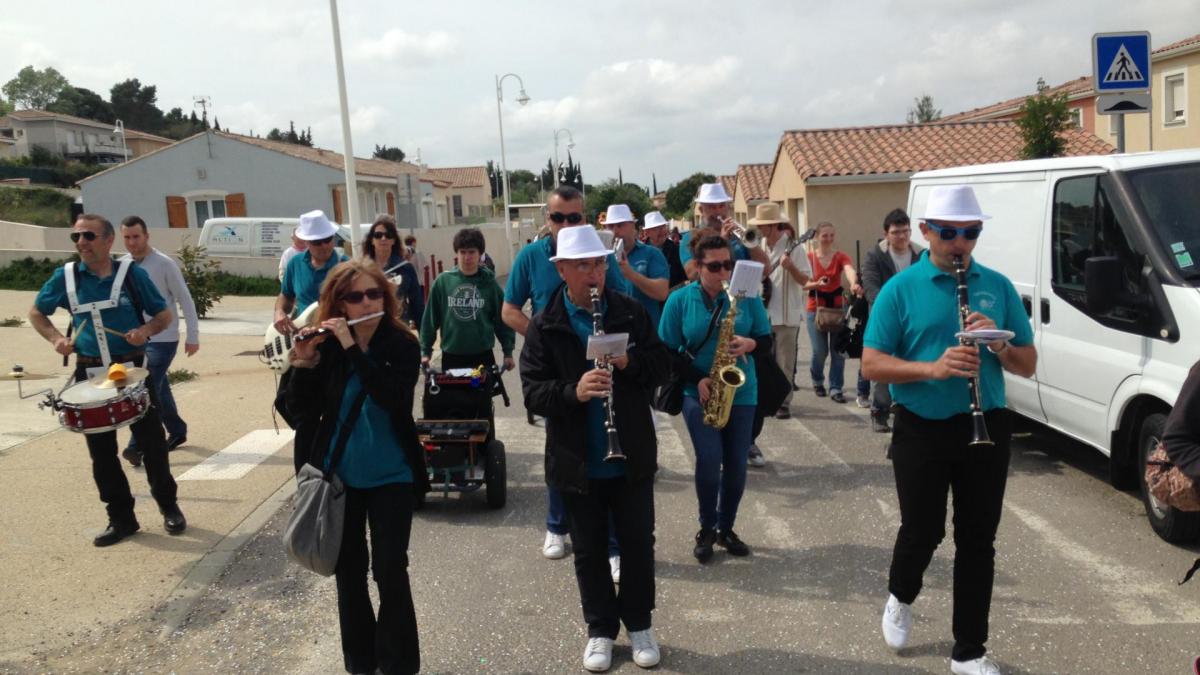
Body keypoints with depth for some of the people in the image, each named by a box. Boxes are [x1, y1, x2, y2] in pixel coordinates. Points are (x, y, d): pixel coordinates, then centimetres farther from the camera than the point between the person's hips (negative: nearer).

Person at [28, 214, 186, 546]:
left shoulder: (132, 274, -5)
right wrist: (56, 338, -2)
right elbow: (36, 313, 16)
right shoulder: (65, 276, 2)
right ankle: (121, 518, 19)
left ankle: (169, 506, 21)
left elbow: (165, 314, 2)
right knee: (101, 451, 7)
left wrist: (146, 330, -18)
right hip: (90, 374, 3)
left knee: (152, 443, 3)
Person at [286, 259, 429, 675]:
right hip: (340, 477, 3)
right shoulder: (326, 346, -4)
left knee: (390, 571, -1)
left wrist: (352, 348, -28)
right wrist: (304, 364, -21)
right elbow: (303, 413, -6)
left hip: (391, 477, -2)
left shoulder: (403, 345, -10)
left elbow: (393, 398, -27)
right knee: (348, 571, 13)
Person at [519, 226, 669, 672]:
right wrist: (573, 391, -30)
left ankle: (639, 623, 33)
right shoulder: (544, 326, -6)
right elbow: (533, 391, -12)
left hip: (632, 457, 1)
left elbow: (662, 368, 0)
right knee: (589, 550, 13)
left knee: (638, 543, 13)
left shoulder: (631, 312, 0)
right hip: (577, 461, -1)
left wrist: (630, 362, -20)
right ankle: (601, 629, 31)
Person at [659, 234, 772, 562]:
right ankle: (706, 529, 9)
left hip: (742, 393, 2)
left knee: (736, 464, 5)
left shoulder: (747, 296, -1)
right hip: (698, 394, -2)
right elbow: (668, 351, -3)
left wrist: (750, 344, -19)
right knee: (709, 460, -13)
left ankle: (726, 528, 24)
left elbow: (766, 342, 4)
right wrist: (697, 379, -15)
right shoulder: (679, 299, -5)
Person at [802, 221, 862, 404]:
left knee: (838, 350, -1)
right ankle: (817, 380, 28)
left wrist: (854, 284, -47)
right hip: (815, 308, -1)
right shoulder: (809, 257, -4)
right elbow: (803, 284, -4)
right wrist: (817, 284, -25)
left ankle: (835, 389, 9)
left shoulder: (840, 256, -4)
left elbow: (850, 271, -25)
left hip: (837, 307, 1)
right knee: (820, 351, -1)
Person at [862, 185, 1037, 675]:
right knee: (923, 531, 6)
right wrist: (931, 367, -24)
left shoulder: (998, 286, 5)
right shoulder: (900, 289, -4)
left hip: (986, 428, 3)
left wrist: (997, 344, -15)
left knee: (978, 540, 7)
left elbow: (1028, 366, 7)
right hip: (921, 430, -3)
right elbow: (871, 365, -9)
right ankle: (900, 597, 38)